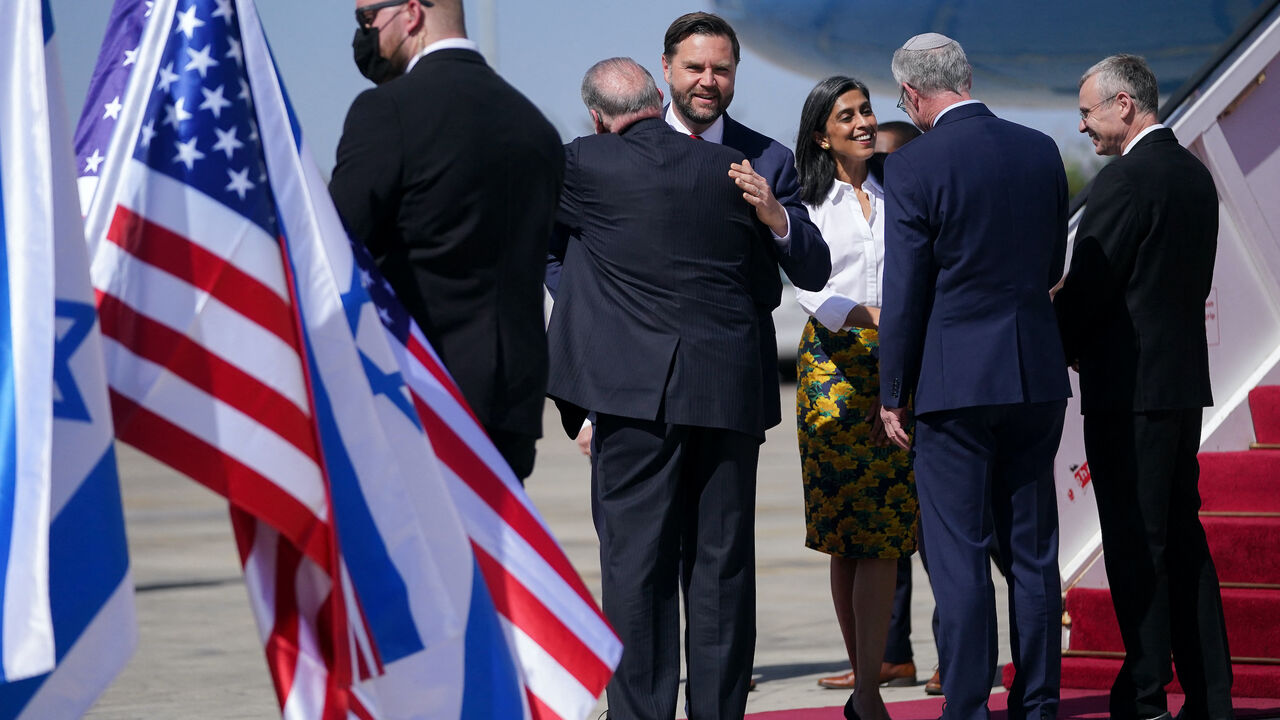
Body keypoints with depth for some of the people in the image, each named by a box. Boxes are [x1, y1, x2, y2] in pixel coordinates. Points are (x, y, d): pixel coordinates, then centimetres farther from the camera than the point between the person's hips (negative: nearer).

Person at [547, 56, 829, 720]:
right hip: (729, 392, 3)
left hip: (637, 392, -3)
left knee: (635, 559, 0)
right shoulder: (731, 169, 7)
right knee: (722, 562, 7)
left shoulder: (584, 167, -3)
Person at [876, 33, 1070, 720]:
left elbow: (905, 292, -10)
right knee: (1032, 552, 12)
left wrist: (894, 393, -1)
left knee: (959, 555, 0)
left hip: (956, 379, -5)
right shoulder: (1041, 151, 5)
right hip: (1038, 377, 5)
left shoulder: (913, 167, -11)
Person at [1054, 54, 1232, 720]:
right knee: (1182, 534, 12)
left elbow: (1087, 288, -14)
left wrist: (1056, 353, 5)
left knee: (1135, 542, -5)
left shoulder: (1123, 181, -15)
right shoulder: (1196, 175, 13)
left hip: (1128, 388, -9)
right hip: (1184, 377, 9)